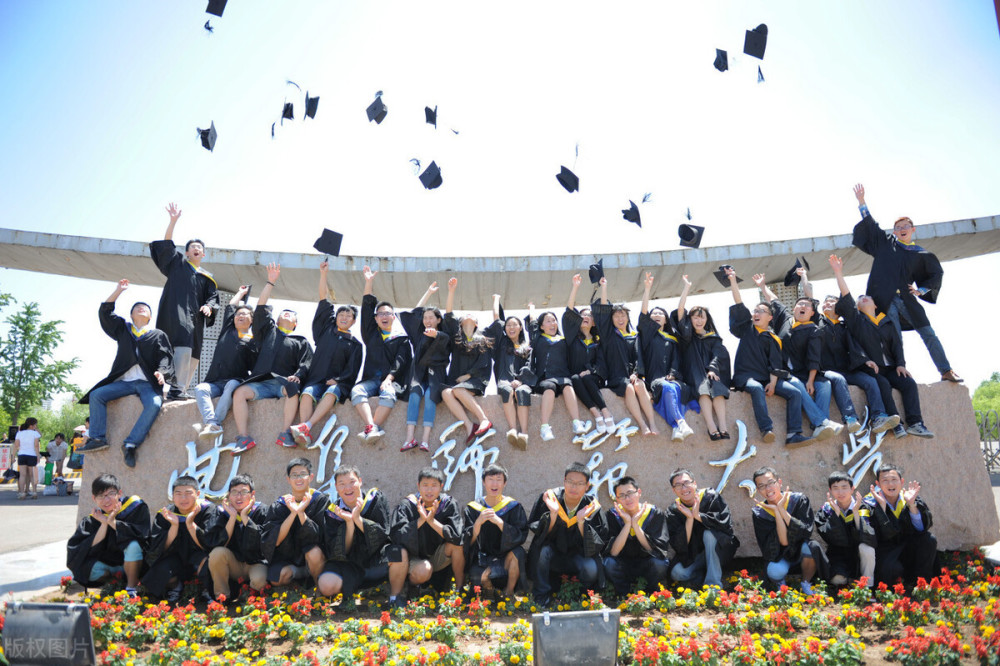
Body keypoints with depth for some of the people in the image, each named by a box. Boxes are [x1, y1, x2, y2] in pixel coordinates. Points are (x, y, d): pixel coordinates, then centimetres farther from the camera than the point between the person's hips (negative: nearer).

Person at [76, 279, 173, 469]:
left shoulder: (159, 335, 13)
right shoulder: (123, 329, 23)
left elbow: (165, 357, 2)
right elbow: (105, 313, 16)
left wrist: (161, 372, -19)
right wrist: (118, 290, 12)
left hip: (148, 383, -4)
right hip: (124, 381, 4)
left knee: (154, 404, -32)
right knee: (96, 395, -16)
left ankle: (131, 444, -28)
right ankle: (98, 439, -15)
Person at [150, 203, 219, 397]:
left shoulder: (207, 277, 21)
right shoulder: (178, 263, 15)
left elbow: (213, 297, 14)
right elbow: (166, 244, 3)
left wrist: (209, 307, -10)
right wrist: (173, 221, -8)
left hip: (195, 317, 5)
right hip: (176, 313, -5)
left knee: (192, 357, 2)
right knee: (183, 346, -25)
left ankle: (181, 390, 8)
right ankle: (176, 389, -30)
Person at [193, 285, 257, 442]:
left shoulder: (254, 340, 9)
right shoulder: (227, 330, 22)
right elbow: (231, 306, 32)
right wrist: (241, 292, 47)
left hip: (237, 381, -4)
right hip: (215, 381, 4)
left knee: (231, 387, -36)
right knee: (200, 389, -25)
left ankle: (213, 423, -45)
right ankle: (212, 425, -44)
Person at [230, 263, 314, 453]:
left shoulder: (301, 342, 22)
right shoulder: (269, 330, 27)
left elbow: (305, 364, 7)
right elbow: (261, 307, 17)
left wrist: (296, 376, -14)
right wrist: (271, 282, 15)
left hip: (284, 382, -2)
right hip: (261, 382, 2)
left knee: (292, 389, -36)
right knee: (240, 392, -27)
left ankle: (286, 434, -36)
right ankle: (244, 438, -30)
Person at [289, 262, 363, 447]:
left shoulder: (355, 344, 16)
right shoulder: (326, 330, 20)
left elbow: (352, 369, 6)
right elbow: (324, 300, 14)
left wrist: (337, 380, -12)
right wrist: (323, 274, 7)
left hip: (338, 383, -1)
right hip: (316, 379, 1)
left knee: (331, 393, -35)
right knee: (307, 393, -31)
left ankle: (306, 426, -49)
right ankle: (305, 436, -43)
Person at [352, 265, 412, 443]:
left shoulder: (401, 339, 15)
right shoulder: (371, 334, 22)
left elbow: (400, 361, 1)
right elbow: (367, 308, 16)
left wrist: (389, 378, -17)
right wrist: (369, 282, 9)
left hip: (392, 380, -2)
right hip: (371, 379, 2)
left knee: (388, 393, -36)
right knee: (356, 391, -31)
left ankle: (371, 429, -46)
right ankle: (372, 428, -47)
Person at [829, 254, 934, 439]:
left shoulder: (887, 323, 22)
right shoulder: (856, 319, 11)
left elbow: (897, 344, 15)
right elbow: (846, 299, -2)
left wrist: (900, 364, -2)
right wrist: (838, 273, -9)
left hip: (890, 368, 4)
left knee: (910, 384, -21)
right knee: (883, 385, -30)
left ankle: (915, 424, -25)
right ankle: (896, 425, -32)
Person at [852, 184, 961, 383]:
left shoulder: (921, 254, 13)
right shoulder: (885, 243, 12)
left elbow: (937, 273, 21)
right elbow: (869, 224, 12)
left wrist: (921, 290, 6)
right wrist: (861, 201, 7)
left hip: (906, 298, 2)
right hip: (885, 298, -2)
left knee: (928, 334, 1)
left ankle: (946, 372, 7)